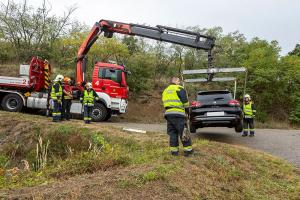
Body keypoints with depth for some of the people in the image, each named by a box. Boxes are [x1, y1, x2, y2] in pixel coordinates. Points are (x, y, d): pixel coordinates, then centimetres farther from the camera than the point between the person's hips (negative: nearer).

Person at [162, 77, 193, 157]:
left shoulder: (165, 91, 24)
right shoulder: (179, 89, -1)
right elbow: (185, 102, -4)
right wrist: (187, 110, 9)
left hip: (168, 113, 7)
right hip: (178, 114, -7)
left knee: (172, 133, 12)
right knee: (184, 132, 0)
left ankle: (174, 151, 13)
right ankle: (188, 150, 6)